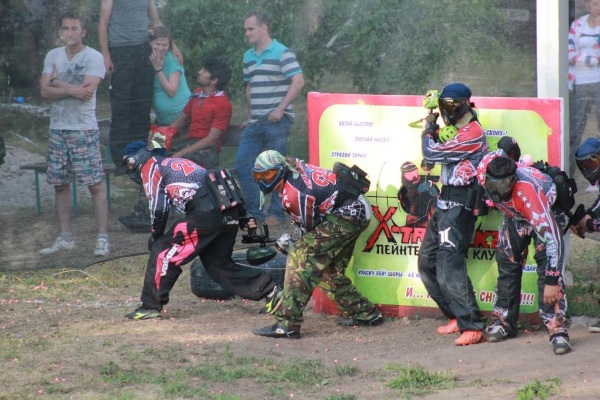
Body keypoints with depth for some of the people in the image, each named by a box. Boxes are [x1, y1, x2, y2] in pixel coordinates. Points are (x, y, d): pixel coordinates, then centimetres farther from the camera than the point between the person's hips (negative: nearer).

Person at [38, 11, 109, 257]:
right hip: (57, 129, 5)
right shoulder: (52, 56, 7)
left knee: (95, 184, -6)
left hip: (84, 130, -5)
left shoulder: (94, 58, -7)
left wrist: (58, 83, -8)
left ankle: (102, 238, -6)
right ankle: (65, 238, 16)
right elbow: (44, 91, -3)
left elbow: (86, 91, -18)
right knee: (60, 184, 8)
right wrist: (72, 90, -16)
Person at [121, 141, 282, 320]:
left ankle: (151, 307, 1)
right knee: (219, 264, 19)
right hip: (230, 215, 8)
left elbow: (159, 209, 0)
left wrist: (155, 236, 16)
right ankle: (269, 290, 12)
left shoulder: (150, 168, 10)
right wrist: (242, 216, 23)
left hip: (206, 215, -8)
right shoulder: (178, 163, 33)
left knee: (163, 253, 2)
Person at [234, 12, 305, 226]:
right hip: (255, 122, 8)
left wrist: (280, 109, -19)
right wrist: (250, 116, 17)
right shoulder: (248, 57, 14)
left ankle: (277, 212, 6)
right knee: (243, 162, 3)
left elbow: (298, 82, -15)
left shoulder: (282, 53, -9)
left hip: (277, 120, -8)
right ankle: (254, 210, 10)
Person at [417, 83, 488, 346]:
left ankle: (472, 327, -21)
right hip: (445, 203, 11)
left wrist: (428, 132, 2)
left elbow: (432, 154, -17)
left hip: (458, 205, -11)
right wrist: (433, 130, 5)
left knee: (449, 265, -19)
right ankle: (456, 316, 19)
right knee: (427, 261, 13)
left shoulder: (471, 133, -15)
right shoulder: (456, 130, 18)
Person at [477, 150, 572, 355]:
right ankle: (504, 321, 20)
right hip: (513, 214, 6)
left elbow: (552, 238, -43)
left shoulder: (527, 191, -45)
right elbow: (499, 153, -3)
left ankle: (556, 328, -23)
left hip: (547, 210, -6)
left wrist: (551, 281, -44)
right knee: (506, 263, 6)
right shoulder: (484, 170, -30)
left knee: (547, 266, -21)